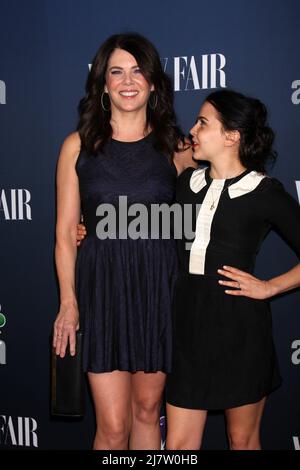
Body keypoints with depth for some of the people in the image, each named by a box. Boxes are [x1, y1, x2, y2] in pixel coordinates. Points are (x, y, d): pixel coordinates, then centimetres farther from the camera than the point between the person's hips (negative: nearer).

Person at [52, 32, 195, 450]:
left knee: (147, 411, 13)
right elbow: (66, 231, 3)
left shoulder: (176, 147, 4)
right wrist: (68, 300, -4)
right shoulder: (79, 145, 2)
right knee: (113, 426, 0)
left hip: (158, 285, 1)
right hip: (102, 284, -1)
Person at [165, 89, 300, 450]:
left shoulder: (264, 192, -6)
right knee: (178, 443, 7)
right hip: (189, 324, 4)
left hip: (240, 328, -4)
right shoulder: (187, 182, 8)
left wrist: (268, 287, -9)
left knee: (242, 439, 14)